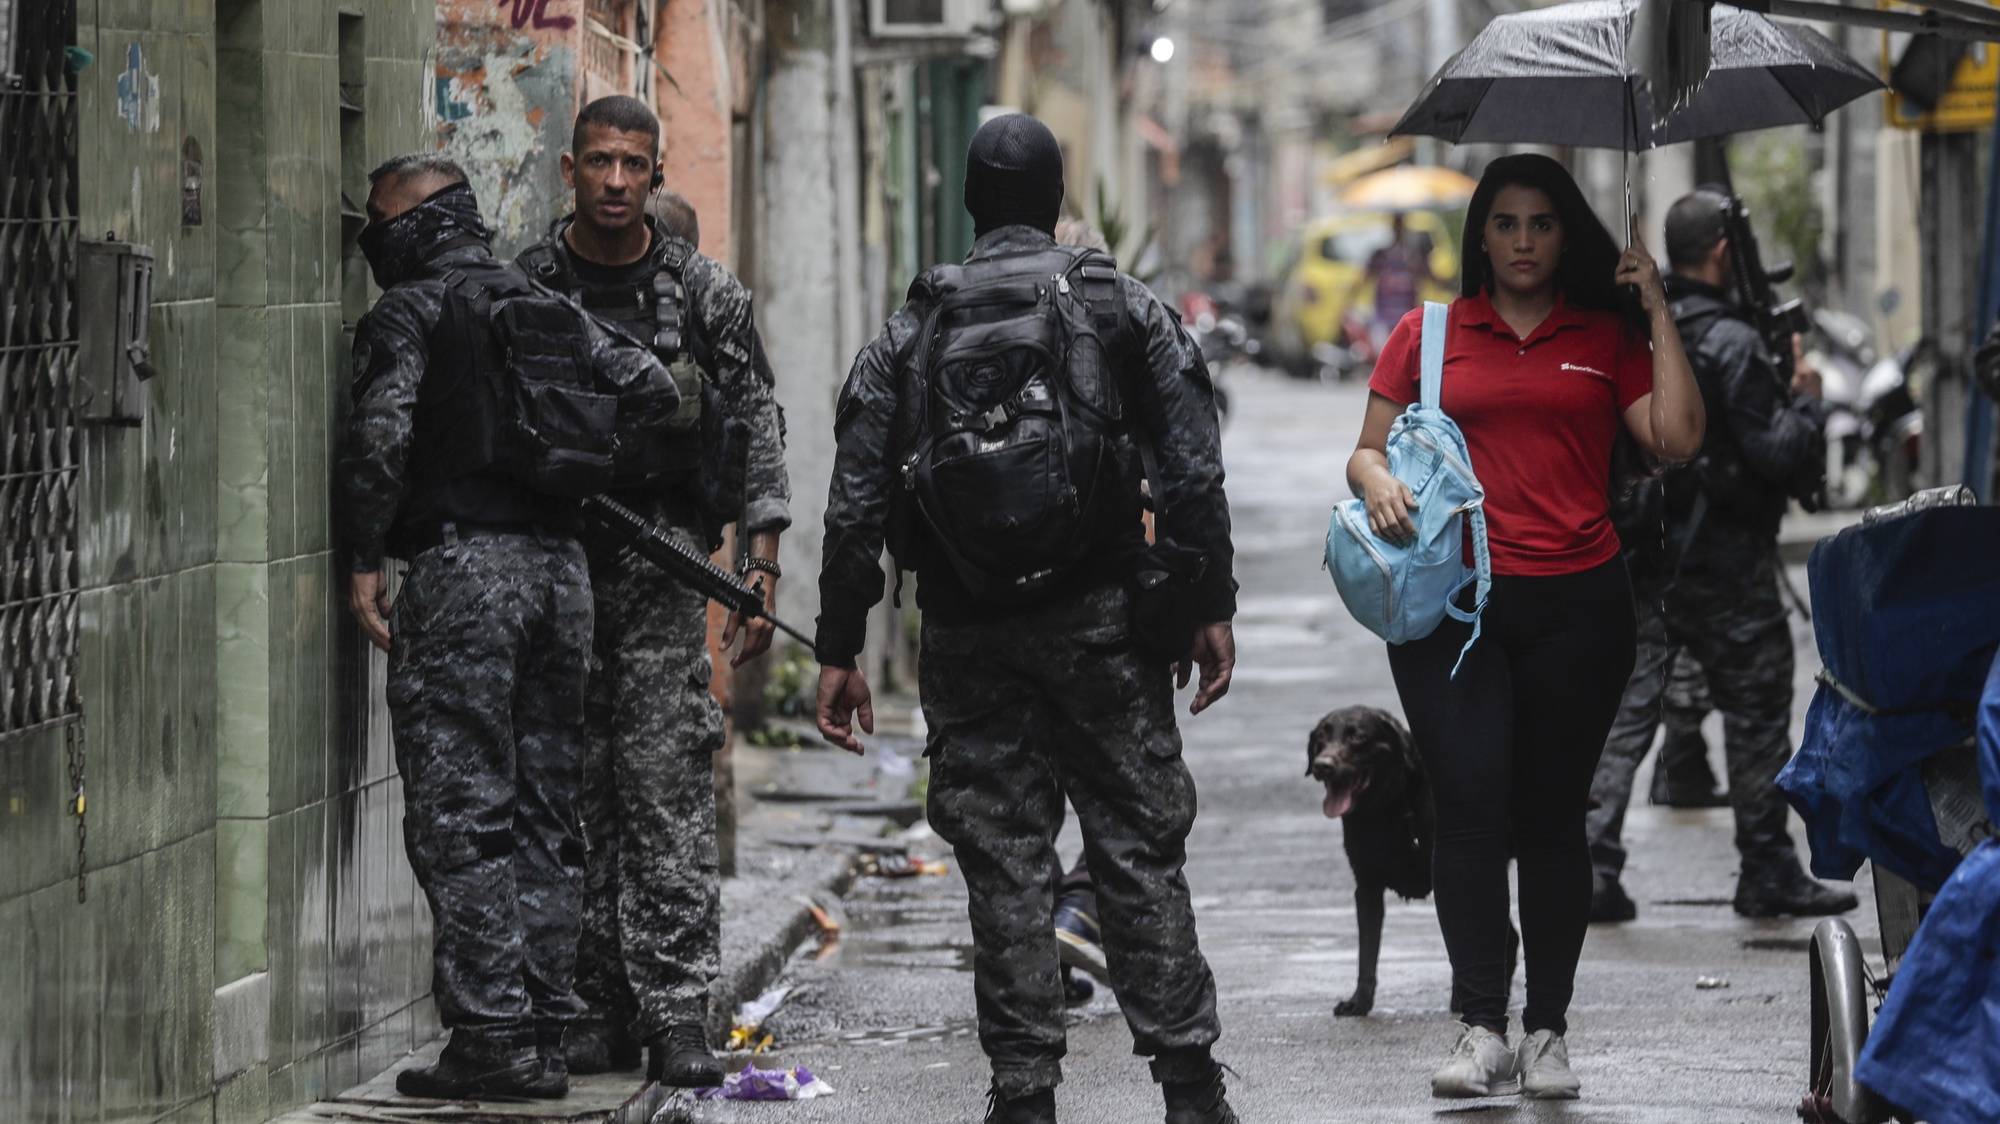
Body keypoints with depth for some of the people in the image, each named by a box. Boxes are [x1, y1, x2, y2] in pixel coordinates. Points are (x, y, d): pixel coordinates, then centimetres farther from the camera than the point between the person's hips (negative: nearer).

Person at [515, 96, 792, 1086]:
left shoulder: (704, 292, 4)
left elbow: (755, 428, 5)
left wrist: (761, 565, -3)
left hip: (661, 564, -1)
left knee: (668, 786, -8)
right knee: (575, 794, 3)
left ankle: (677, 1012, -8)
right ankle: (600, 1009, 8)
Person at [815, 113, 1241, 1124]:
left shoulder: (910, 333, 5)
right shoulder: (1126, 311, 3)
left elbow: (856, 502, 2)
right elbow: (1194, 473, -2)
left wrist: (840, 649, 6)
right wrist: (1211, 606, 3)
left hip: (970, 637, 1)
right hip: (1103, 622, 0)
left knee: (1003, 867, 4)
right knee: (1141, 851, 4)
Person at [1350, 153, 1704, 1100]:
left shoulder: (1607, 337, 11)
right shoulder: (1427, 335, 12)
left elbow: (1675, 441, -2)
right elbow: (1367, 451, 13)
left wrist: (1656, 311, -1)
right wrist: (1378, 483, -11)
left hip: (1576, 603, 0)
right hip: (1455, 603, 0)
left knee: (1550, 813, 3)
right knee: (1470, 805, -10)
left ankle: (1547, 1032, 8)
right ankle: (1482, 1028, -8)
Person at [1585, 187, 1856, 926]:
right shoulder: (1730, 344, -17)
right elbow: (1773, 453, -18)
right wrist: (1805, 399, -2)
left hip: (1640, 558, 6)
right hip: (1724, 563, -6)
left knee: (1624, 709, 6)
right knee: (1756, 713, 6)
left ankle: (1590, 868, 0)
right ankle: (1768, 874, 12)